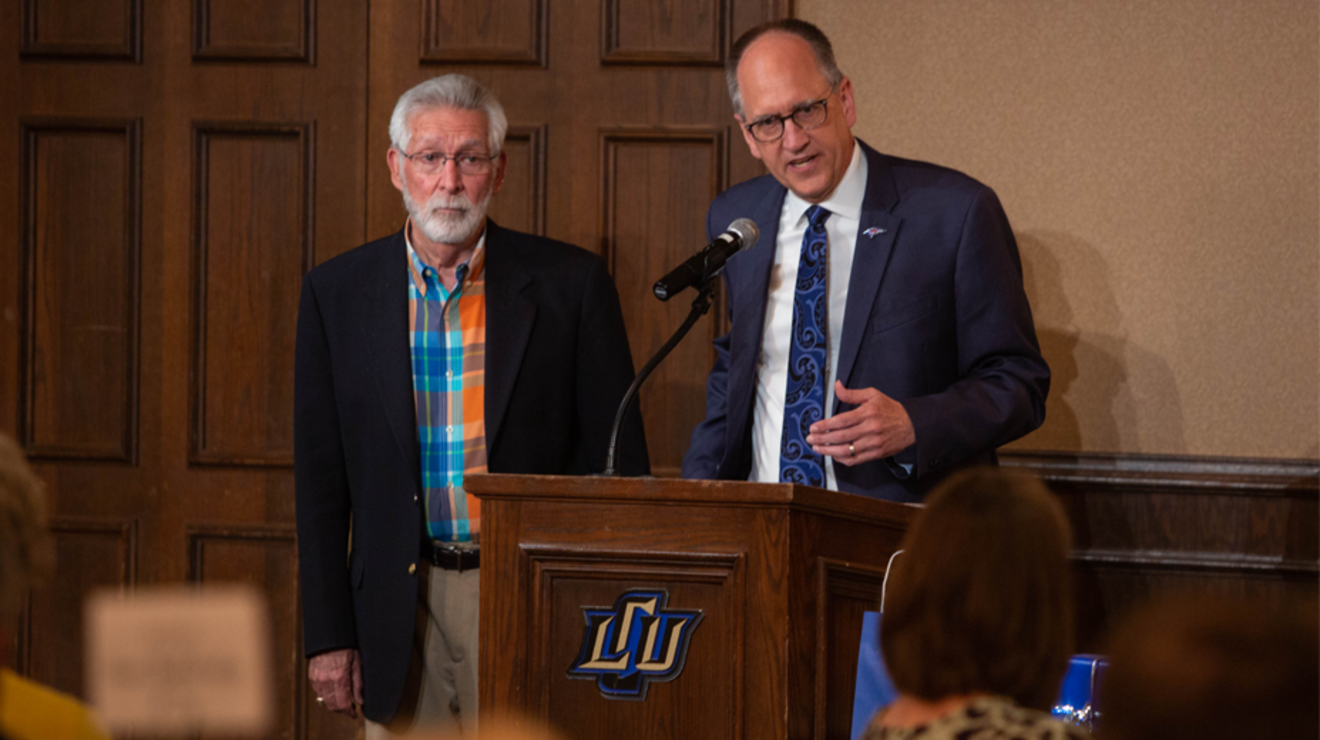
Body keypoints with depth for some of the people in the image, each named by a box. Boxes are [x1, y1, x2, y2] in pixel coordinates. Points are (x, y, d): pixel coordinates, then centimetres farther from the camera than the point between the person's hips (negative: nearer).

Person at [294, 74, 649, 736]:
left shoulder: (570, 283, 1)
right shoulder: (338, 292, 6)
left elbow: (617, 462, 3)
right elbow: (321, 477, 7)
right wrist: (328, 636, 2)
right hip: (402, 603, 2)